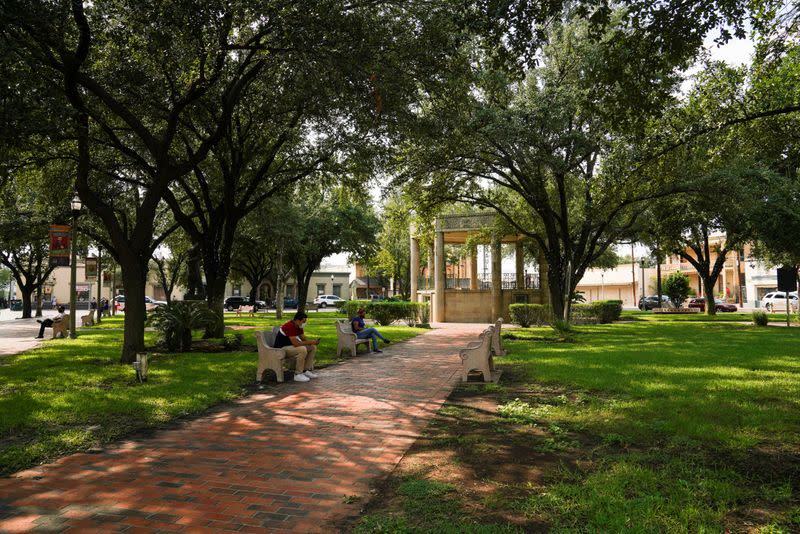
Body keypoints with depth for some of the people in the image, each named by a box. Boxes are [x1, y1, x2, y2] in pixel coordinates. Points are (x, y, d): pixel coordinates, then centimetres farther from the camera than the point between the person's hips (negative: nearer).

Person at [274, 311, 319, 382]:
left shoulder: (299, 326, 4)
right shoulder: (290, 326, -27)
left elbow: (304, 339, 8)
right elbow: (296, 343, -31)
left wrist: (313, 341, -13)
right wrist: (311, 342, -23)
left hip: (291, 346, 10)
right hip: (281, 348, -10)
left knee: (313, 347, 1)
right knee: (302, 349, -33)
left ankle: (306, 370, 2)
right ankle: (298, 374, -23)